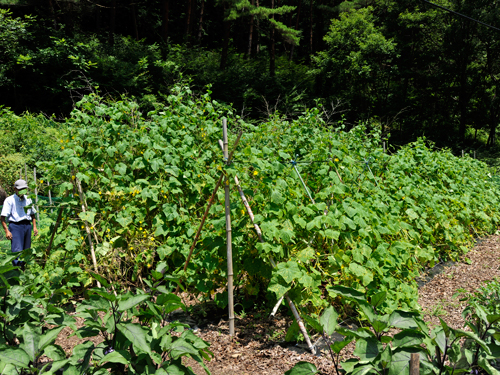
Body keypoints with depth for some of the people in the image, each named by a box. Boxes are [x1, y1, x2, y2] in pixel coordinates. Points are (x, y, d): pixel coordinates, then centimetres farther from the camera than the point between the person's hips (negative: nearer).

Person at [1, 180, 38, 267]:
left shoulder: (28, 199, 15)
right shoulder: (9, 200, -2)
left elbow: (32, 214, 26)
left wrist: (34, 227, 16)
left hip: (27, 225, 6)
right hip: (15, 226, -6)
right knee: (17, 251, -14)